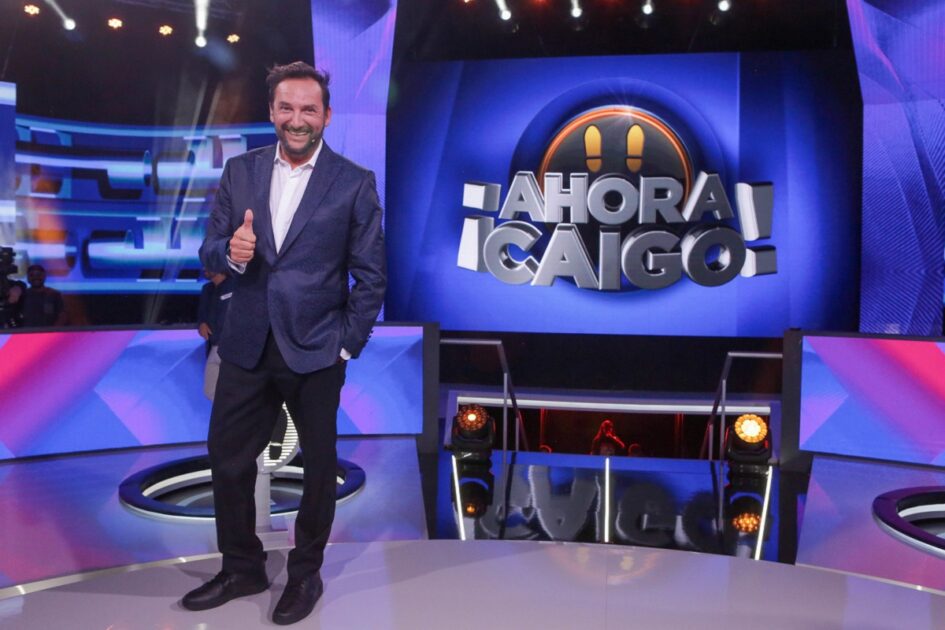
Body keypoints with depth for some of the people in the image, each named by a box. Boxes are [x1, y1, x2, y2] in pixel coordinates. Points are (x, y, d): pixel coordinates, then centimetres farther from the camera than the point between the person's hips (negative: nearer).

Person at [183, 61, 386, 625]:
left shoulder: (355, 183, -5)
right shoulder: (240, 172, 5)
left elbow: (372, 276, -4)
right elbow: (210, 250, 6)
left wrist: (349, 344, -8)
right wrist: (231, 252, -17)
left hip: (316, 351, -3)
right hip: (247, 347, 4)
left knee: (319, 464, 10)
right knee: (228, 459, 12)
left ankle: (306, 574, 32)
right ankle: (242, 568, 34)